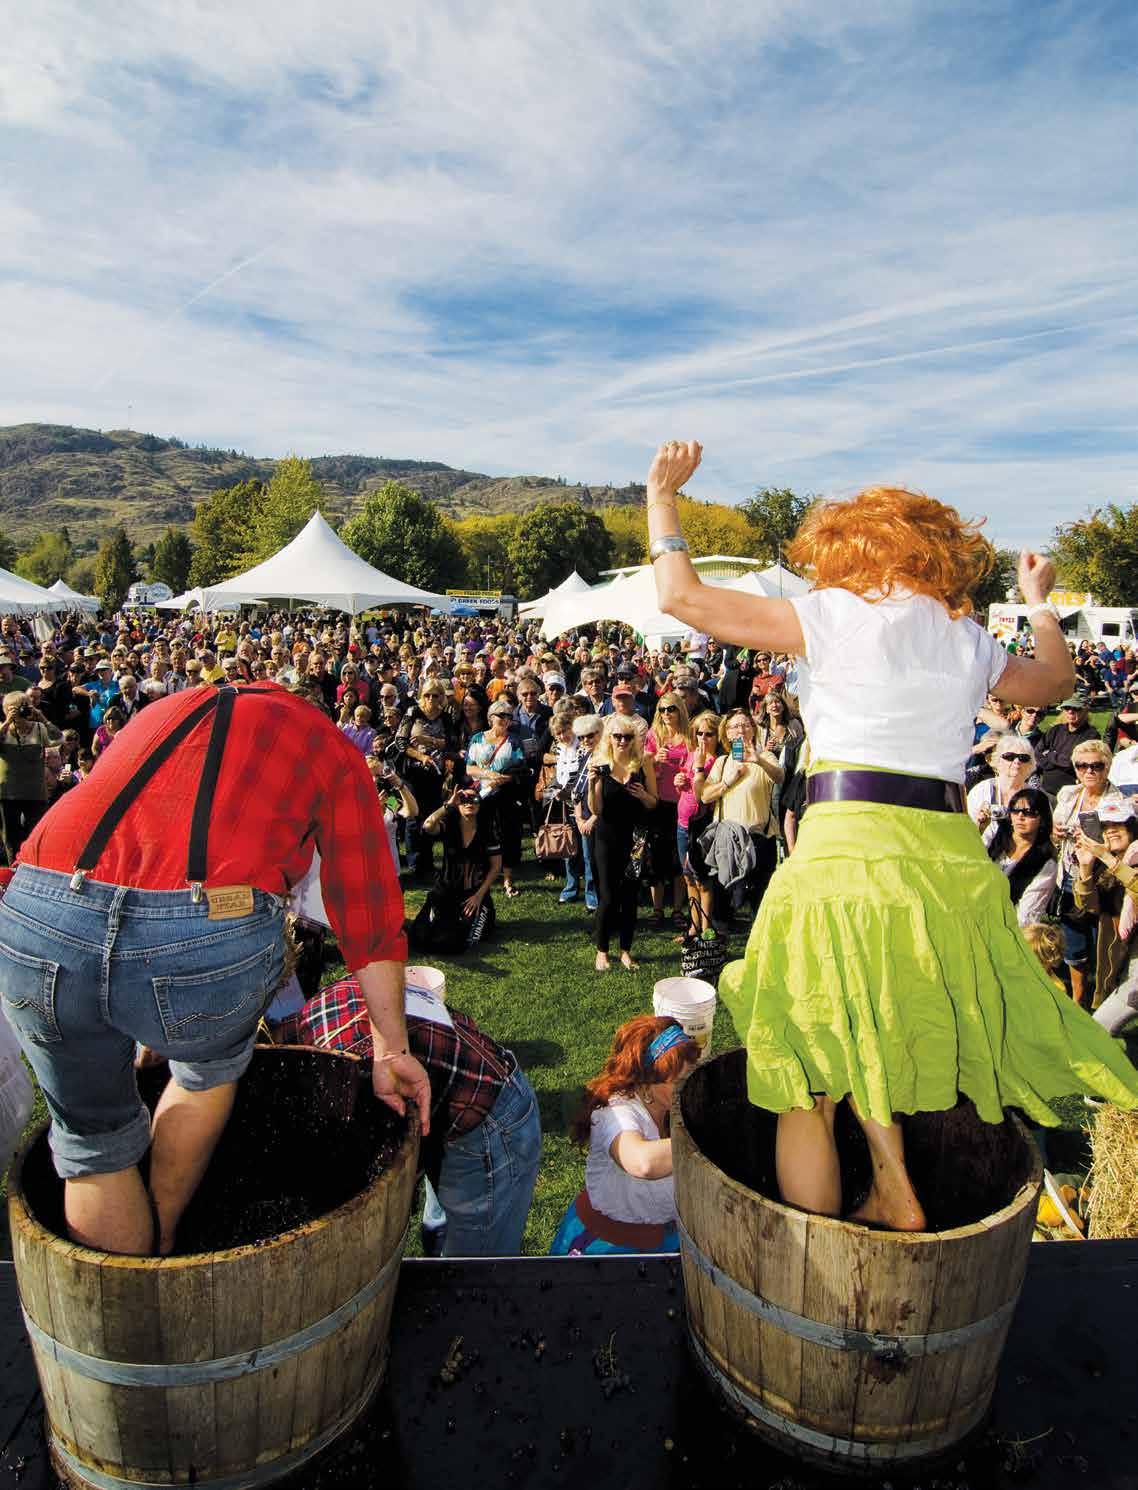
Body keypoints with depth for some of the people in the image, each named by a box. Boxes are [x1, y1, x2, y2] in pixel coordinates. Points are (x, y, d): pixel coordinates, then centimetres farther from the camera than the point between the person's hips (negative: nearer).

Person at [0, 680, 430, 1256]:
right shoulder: (333, 750, 22)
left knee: (94, 1148, 29)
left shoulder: (164, 710, 34)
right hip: (208, 931, -3)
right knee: (210, 1071, 33)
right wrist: (391, 1050, 26)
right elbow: (367, 915, 18)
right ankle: (161, 1246, 44)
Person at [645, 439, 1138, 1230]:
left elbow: (680, 595, -1)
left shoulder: (834, 615, -1)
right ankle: (894, 1194, 29)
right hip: (950, 852, 7)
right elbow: (1055, 678, 35)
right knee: (869, 1039, 29)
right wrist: (1040, 601, 50)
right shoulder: (970, 640, 14)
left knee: (808, 1084, 6)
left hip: (850, 842, -6)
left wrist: (663, 494, 13)